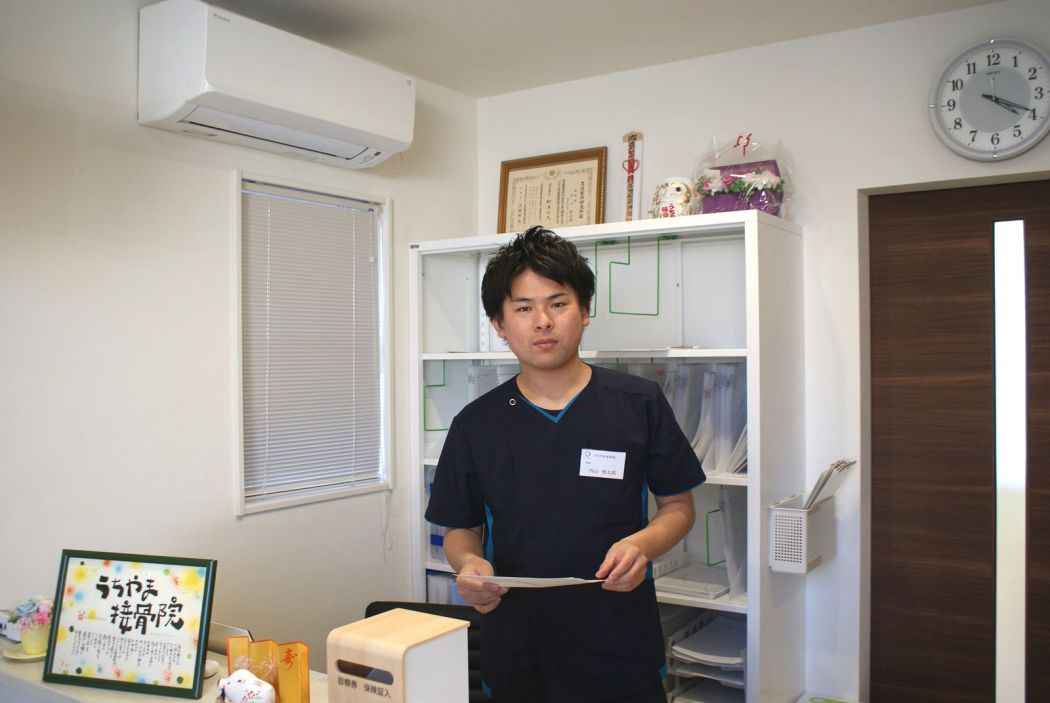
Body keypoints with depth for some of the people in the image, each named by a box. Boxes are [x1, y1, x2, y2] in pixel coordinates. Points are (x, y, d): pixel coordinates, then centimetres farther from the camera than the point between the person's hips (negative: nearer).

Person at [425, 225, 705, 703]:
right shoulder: (475, 424, -1)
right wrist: (468, 564, -15)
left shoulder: (639, 404, -4)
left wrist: (643, 543, -17)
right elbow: (461, 528, 7)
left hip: (622, 650, -1)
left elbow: (678, 505, 3)